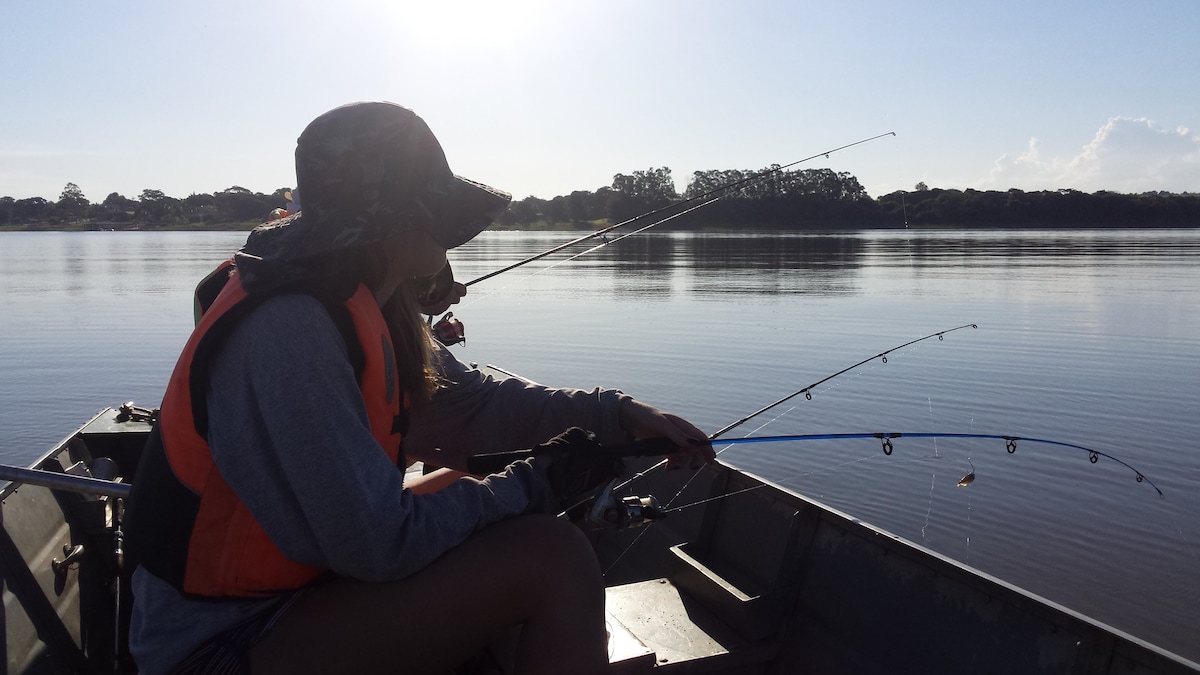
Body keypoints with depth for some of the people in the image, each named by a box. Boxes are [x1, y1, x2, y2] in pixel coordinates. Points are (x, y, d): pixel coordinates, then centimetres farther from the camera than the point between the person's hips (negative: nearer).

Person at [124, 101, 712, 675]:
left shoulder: (358, 303, 1)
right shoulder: (289, 330, -27)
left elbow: (459, 406, 9)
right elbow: (381, 543, -27)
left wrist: (617, 413, 5)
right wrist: (538, 483, -14)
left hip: (292, 582, 9)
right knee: (552, 559, -19)